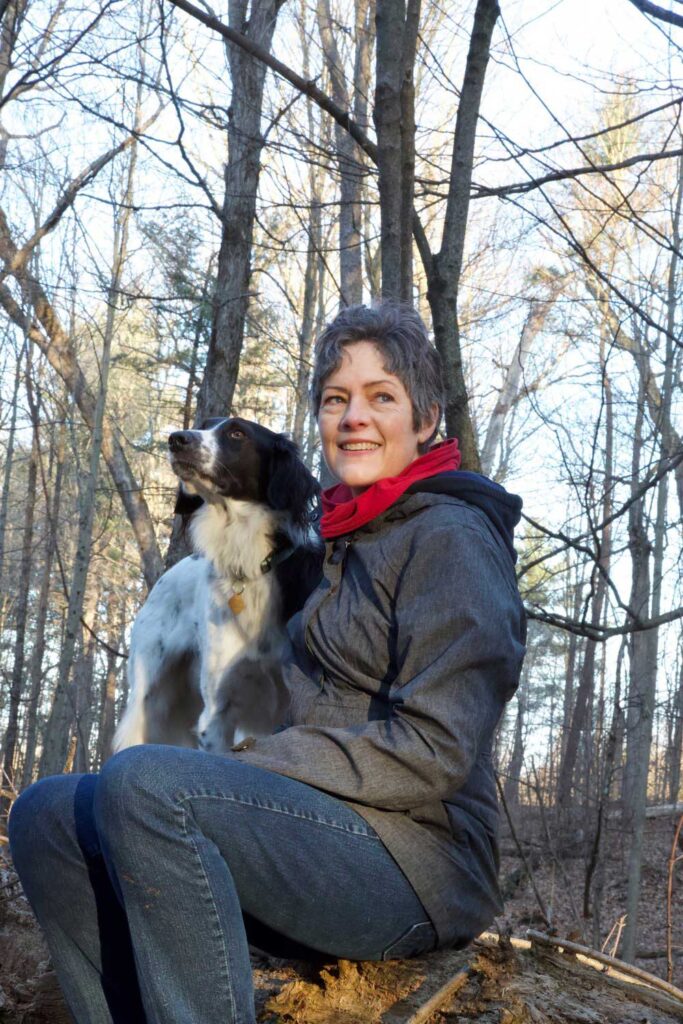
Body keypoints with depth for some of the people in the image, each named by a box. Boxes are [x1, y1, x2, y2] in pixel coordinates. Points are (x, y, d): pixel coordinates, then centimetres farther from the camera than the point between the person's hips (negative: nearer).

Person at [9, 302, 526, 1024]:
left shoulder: (450, 537, -7)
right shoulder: (345, 544, 20)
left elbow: (432, 752, -16)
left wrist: (245, 766, -14)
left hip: (409, 861, -9)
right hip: (313, 833, 9)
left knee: (144, 782, -30)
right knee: (46, 816, -2)